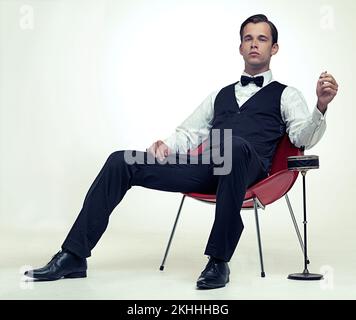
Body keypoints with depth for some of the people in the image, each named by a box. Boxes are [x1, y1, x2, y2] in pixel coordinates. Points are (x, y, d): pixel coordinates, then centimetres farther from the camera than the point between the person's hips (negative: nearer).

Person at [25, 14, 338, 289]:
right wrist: (166, 145, 5)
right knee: (121, 162, -12)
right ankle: (74, 256, -13)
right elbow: (188, 133, 28)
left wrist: (321, 106, -21)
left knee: (236, 144, -41)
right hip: (205, 167, 5)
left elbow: (303, 137, 0)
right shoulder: (220, 95, 32)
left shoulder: (285, 95, 17)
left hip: (245, 166, -4)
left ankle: (219, 260, -31)